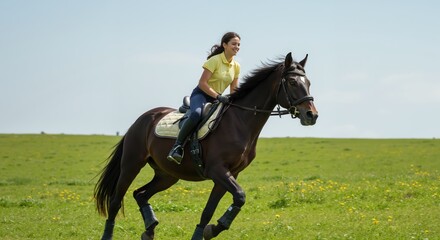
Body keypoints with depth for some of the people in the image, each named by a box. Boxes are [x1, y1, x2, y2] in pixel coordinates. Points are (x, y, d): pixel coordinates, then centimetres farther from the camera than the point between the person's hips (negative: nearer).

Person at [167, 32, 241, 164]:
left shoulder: (236, 67, 8)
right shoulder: (215, 60, -12)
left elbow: (233, 91, 14)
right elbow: (202, 83, -18)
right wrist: (218, 96, -26)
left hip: (216, 99, 8)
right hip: (201, 95, -8)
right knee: (196, 114, -38)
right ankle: (177, 147, -32)